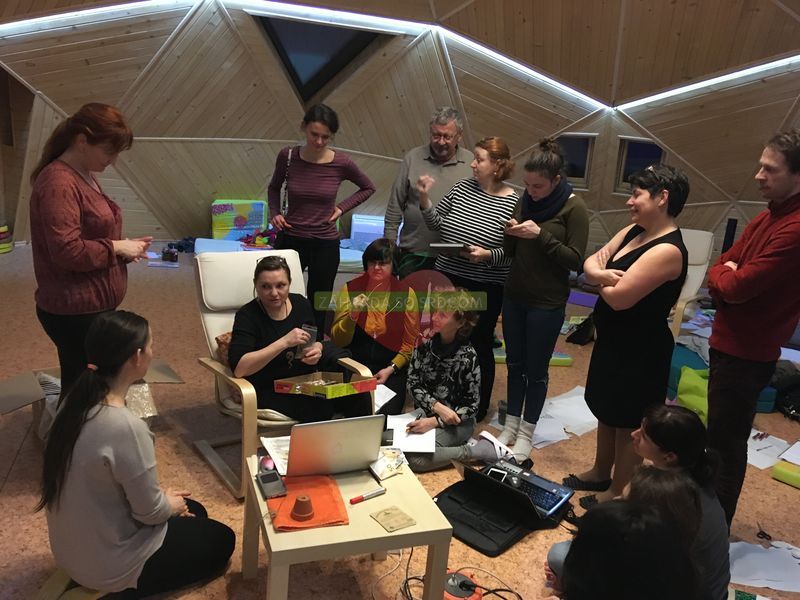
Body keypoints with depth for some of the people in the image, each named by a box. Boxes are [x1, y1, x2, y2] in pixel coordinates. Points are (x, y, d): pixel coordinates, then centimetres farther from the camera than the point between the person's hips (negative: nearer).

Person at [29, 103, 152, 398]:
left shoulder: (83, 176, 12)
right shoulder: (58, 183, -19)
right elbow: (68, 251, -27)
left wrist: (123, 246, 5)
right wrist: (117, 247, -15)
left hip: (91, 306, 10)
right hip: (74, 311, -10)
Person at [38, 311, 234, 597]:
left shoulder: (77, 401, -7)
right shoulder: (126, 427, -34)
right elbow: (149, 511, -21)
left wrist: (160, 495, 8)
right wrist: (170, 504, 1)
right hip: (107, 563, -8)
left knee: (193, 512, 24)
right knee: (220, 539, 13)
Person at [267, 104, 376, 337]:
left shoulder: (341, 163, -9)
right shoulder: (288, 156, -6)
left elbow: (368, 188, 9)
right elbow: (274, 188, 14)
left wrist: (342, 207, -1)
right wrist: (275, 213, -3)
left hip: (325, 244, 0)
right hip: (290, 239, 1)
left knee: (319, 306, 11)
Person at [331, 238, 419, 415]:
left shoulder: (406, 294, 1)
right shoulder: (351, 289, 2)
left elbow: (410, 344, 4)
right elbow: (338, 341, 0)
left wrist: (391, 369, -10)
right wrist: (353, 315, -17)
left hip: (392, 370, 0)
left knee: (385, 413, -20)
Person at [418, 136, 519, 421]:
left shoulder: (514, 204, -12)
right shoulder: (462, 187, 2)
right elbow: (437, 224, 8)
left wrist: (487, 255, -24)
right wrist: (424, 198, -6)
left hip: (485, 289, -4)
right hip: (447, 279, 5)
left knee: (478, 346, 10)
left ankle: (478, 407, 30)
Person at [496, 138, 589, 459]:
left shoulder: (574, 208, -12)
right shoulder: (525, 201, 3)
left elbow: (575, 260, -16)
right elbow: (511, 252, 9)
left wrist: (541, 235, -24)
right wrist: (511, 235, -13)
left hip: (547, 303, -5)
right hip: (514, 296, 5)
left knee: (536, 370, 6)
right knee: (514, 364, 13)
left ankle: (526, 433, 21)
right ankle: (511, 425, 27)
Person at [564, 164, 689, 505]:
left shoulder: (668, 250, -25)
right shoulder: (633, 232, 4)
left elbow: (618, 297, -28)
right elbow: (591, 262, 3)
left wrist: (601, 278, -7)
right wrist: (602, 274, -19)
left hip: (640, 351, -9)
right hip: (612, 340, 9)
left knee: (627, 424, 8)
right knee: (606, 411, 23)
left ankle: (618, 493, 26)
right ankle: (600, 473, 42)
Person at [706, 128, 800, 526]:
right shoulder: (767, 217, 9)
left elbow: (736, 286, -25)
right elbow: (720, 272, 10)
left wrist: (725, 275, -4)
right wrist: (729, 277, -11)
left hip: (747, 353, -10)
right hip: (729, 343, 10)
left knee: (726, 441, 3)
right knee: (721, 434, 21)